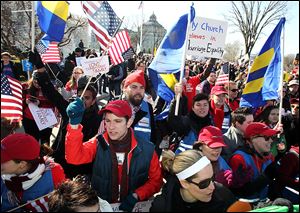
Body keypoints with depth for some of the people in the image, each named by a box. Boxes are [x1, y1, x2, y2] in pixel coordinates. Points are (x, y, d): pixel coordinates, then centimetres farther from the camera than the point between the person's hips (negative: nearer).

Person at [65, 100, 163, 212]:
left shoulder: (146, 149, -5)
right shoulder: (98, 143, -4)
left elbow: (156, 180, 4)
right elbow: (74, 158, -20)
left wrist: (136, 196, -10)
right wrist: (74, 124, -30)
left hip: (133, 205, 0)